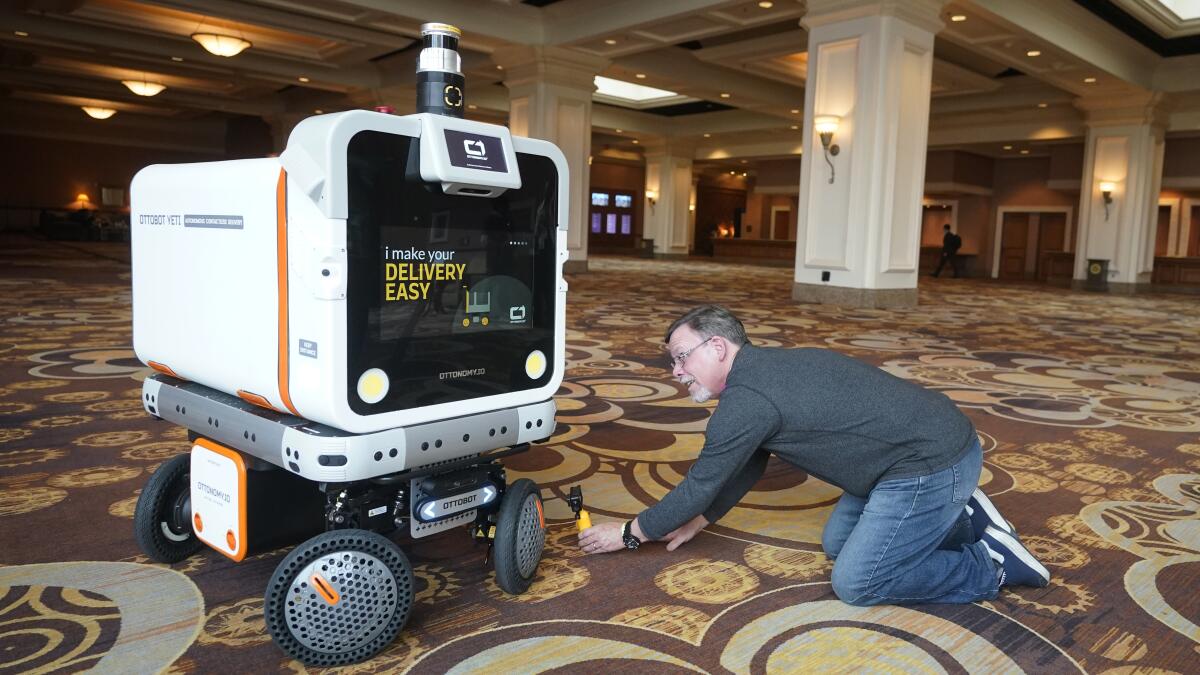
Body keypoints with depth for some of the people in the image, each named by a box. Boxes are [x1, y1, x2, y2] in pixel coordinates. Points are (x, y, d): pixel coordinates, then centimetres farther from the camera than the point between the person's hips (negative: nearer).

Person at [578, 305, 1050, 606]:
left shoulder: (746, 398, -20)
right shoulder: (763, 370, 11)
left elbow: (700, 484, -11)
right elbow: (747, 467, 22)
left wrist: (631, 533, 2)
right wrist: (699, 520, 23)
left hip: (932, 462, -10)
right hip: (929, 444, 10)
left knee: (855, 582, -4)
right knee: (836, 542, 18)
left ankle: (994, 563, 5)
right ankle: (963, 517, 18)